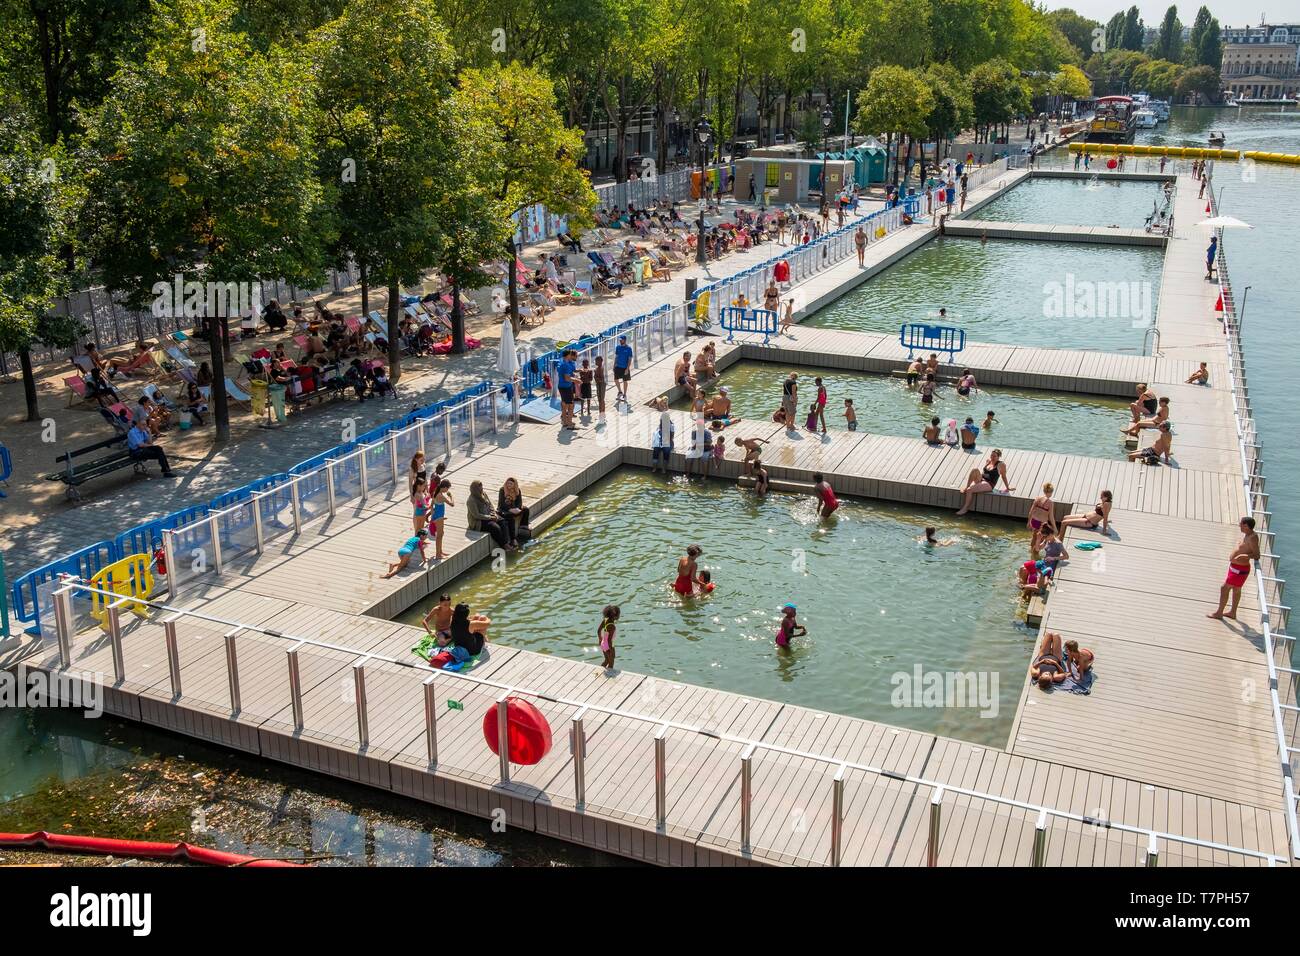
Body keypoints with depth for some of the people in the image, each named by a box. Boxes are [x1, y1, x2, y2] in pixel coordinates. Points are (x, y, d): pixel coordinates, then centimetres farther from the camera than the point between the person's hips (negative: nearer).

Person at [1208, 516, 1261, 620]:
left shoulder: (1252, 538, -27)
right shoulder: (1246, 534, 2)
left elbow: (1257, 556, -33)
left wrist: (1246, 556, -45)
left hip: (1239, 569, -10)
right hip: (1235, 566, 10)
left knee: (1224, 588, -2)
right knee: (1236, 589, 22)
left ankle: (1219, 613, 10)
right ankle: (1232, 612, 37)